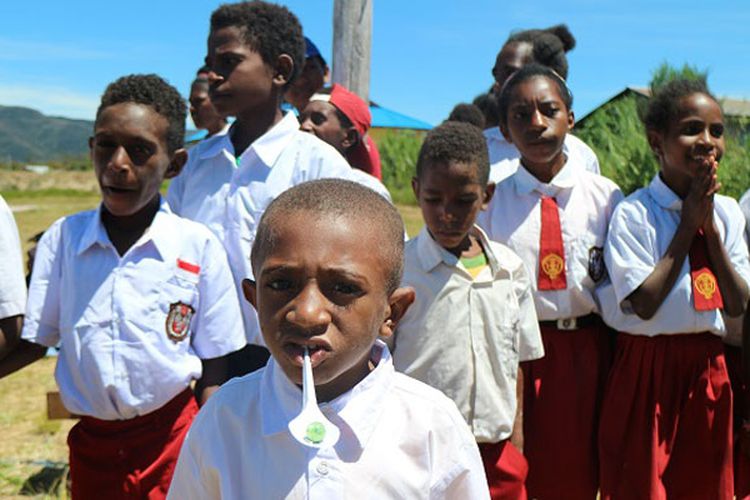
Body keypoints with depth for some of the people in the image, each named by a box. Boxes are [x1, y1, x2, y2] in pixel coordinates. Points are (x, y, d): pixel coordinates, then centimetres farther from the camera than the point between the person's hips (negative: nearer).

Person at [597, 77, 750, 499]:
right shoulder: (633, 214, -11)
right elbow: (644, 304, -17)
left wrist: (711, 228, -10)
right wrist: (688, 227, -13)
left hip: (709, 368, 5)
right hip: (648, 369, -4)